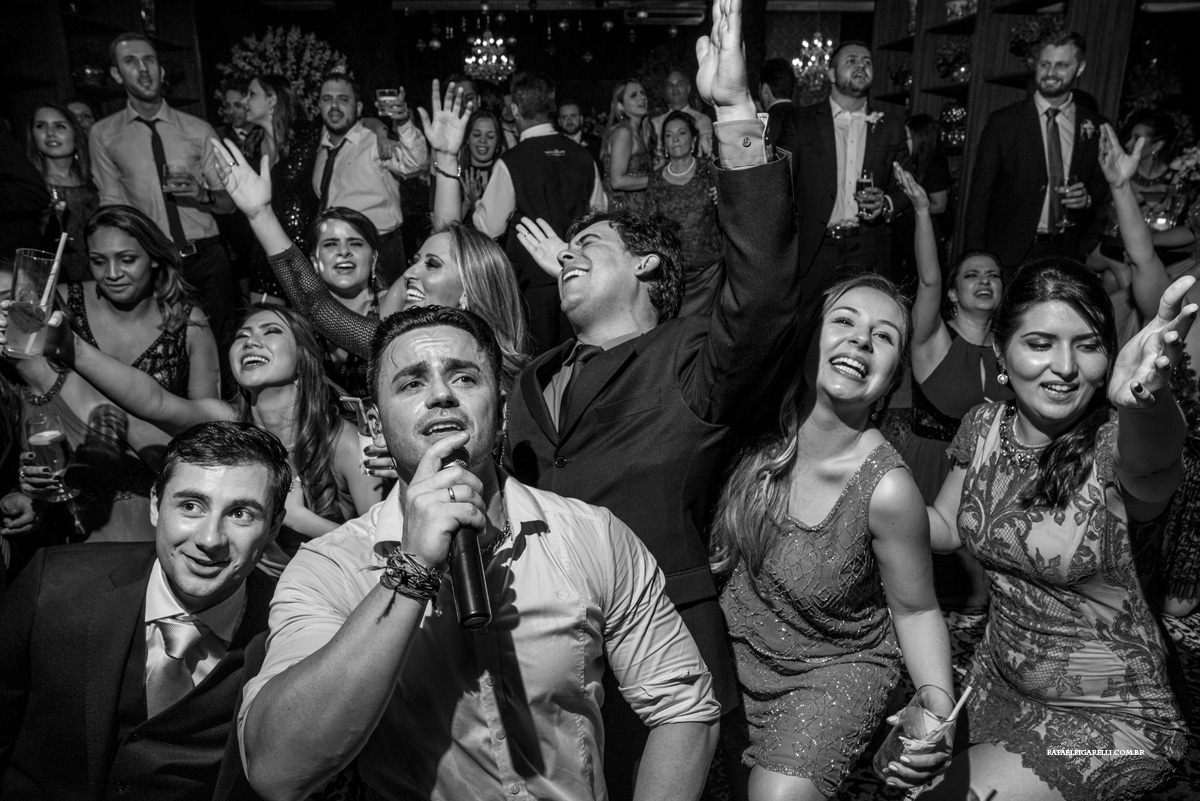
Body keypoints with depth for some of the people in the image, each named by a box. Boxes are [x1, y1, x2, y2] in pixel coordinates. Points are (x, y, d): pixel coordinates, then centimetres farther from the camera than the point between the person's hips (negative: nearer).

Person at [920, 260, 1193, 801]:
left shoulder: (1113, 443, -21)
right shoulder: (985, 426, -6)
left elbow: (1151, 460, -46)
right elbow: (946, 527, 7)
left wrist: (1145, 403, -68)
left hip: (1108, 719, -5)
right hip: (998, 681, 5)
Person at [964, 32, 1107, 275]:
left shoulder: (1095, 126, 7)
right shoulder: (1003, 122, -2)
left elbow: (1101, 181, 19)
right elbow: (980, 191, -4)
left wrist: (1088, 196, -6)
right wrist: (976, 259, -10)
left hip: (1066, 254, 3)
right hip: (1010, 253, -2)